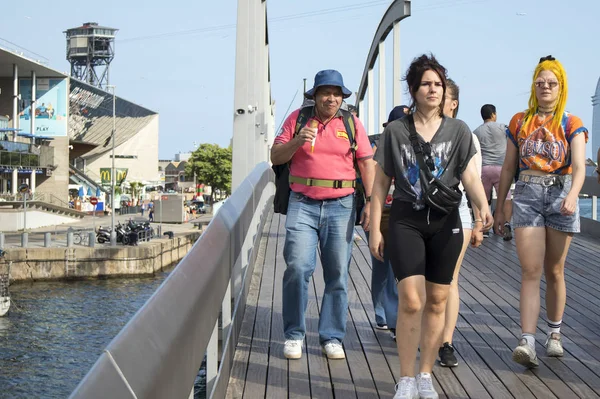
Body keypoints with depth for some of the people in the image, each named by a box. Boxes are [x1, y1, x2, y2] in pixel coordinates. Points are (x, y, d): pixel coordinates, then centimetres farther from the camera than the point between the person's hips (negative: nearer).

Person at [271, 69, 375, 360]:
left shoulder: (351, 123, 9)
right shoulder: (297, 118, 7)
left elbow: (366, 163, 9)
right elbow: (275, 157, 7)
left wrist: (370, 202, 0)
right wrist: (297, 142, -12)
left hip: (341, 205, 1)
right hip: (302, 204, -1)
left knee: (337, 274, 3)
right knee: (297, 268, -10)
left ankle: (332, 337, 13)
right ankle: (294, 334, 4)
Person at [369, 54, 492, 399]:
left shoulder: (458, 131, 4)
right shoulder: (396, 132, 3)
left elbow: (471, 177, -4)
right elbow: (381, 183, 6)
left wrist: (483, 207, -25)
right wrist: (375, 229, 2)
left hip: (445, 223, 2)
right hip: (406, 222, -1)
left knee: (437, 301, 7)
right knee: (411, 301, -12)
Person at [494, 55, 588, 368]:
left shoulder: (571, 124, 3)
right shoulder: (519, 122, 10)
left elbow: (580, 167, -11)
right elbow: (508, 167, 14)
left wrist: (572, 196, -30)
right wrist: (499, 208, 13)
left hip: (560, 194, 0)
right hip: (527, 195, 1)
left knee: (554, 271, 9)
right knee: (530, 271, -10)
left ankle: (554, 334, 24)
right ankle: (527, 342, -17)